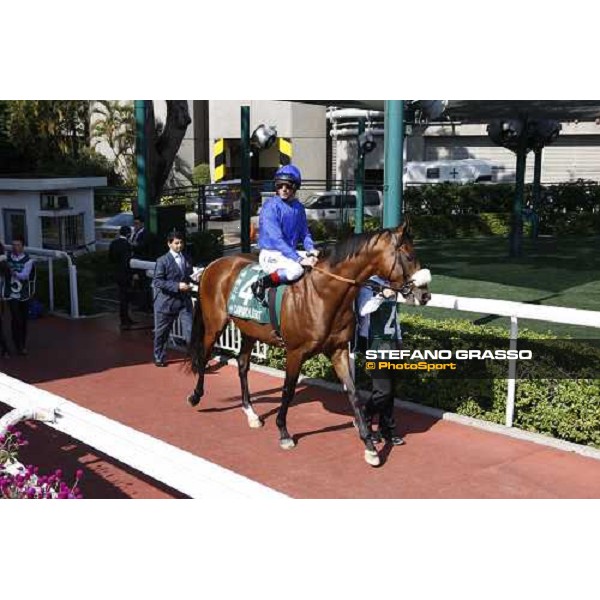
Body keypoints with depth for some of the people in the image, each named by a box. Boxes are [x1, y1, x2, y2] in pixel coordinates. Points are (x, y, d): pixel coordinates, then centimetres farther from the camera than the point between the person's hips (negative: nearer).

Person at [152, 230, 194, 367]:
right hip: (167, 301, -3)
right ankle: (159, 358, 30)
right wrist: (177, 286, -22)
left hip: (185, 300, 3)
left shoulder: (187, 259, 9)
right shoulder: (162, 261, -7)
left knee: (190, 329, -7)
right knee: (162, 332, 11)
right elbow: (157, 281, -14)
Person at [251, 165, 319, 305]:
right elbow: (276, 238, -21)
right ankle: (261, 284, -18)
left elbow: (305, 233, 16)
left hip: (290, 252, 7)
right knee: (296, 270, -34)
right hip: (271, 254, -7)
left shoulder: (298, 207, 7)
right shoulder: (271, 205, -14)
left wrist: (311, 249, -7)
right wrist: (299, 259, -28)